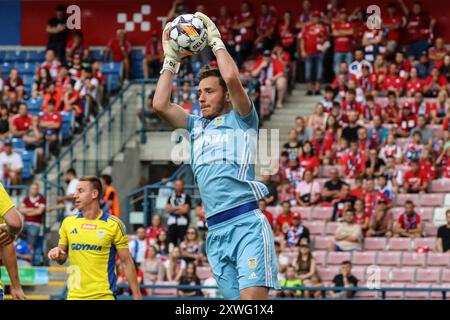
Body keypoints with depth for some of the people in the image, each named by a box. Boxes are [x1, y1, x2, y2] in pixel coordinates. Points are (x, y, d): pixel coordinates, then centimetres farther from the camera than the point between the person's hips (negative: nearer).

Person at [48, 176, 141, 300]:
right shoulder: (68, 223, 7)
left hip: (104, 295, -3)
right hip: (74, 295, 4)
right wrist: (57, 254, -7)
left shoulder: (114, 224, -4)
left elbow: (127, 262, -1)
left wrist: (137, 295, -4)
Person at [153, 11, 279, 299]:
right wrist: (171, 60, 17)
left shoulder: (241, 118, 6)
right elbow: (161, 105, 13)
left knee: (253, 298, -19)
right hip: (216, 232, 6)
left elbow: (232, 78, -11)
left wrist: (216, 41, 2)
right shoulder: (197, 125, 23)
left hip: (246, 224, -6)